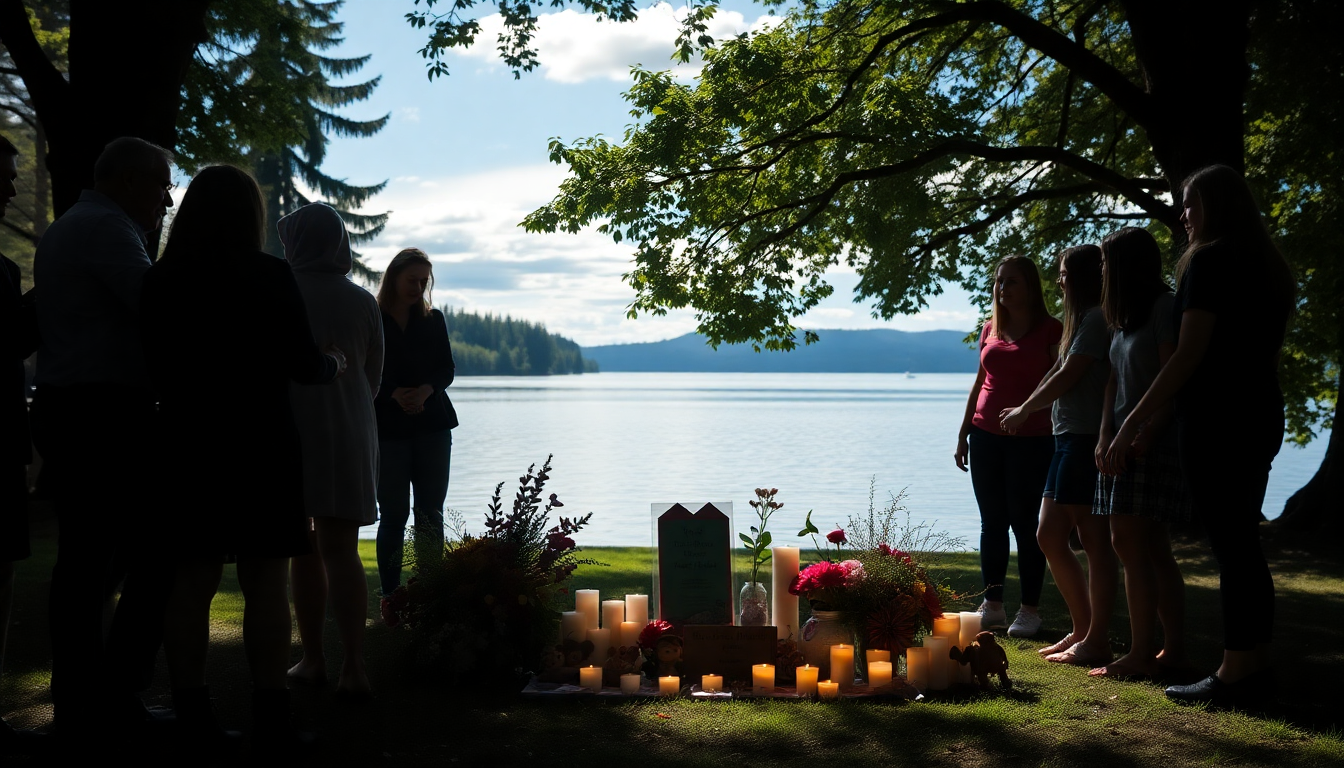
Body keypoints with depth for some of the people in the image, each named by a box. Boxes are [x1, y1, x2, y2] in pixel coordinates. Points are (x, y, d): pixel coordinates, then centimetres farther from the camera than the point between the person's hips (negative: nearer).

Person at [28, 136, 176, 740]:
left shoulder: (58, 231, 23)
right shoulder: (107, 227, -9)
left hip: (60, 412, 10)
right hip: (110, 416, -10)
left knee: (83, 559, 11)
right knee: (154, 556, -7)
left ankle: (77, 710, 15)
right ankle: (116, 699, -3)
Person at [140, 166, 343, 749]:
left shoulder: (159, 283, 1)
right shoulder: (270, 276, -9)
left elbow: (156, 370, 8)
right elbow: (302, 365, -7)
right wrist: (334, 363, 14)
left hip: (186, 447, 4)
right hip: (261, 445, -4)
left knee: (192, 581, 10)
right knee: (265, 581, 1)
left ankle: (191, 717, 14)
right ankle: (270, 719, 3)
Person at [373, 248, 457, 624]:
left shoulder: (433, 320, 10)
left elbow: (446, 370, 6)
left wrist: (426, 391, -14)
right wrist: (395, 394, -19)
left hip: (433, 426, 3)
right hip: (388, 428, -3)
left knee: (431, 514, 2)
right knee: (394, 514, -1)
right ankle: (390, 596, 7)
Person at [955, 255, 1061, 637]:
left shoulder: (1050, 330, -4)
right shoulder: (990, 329, 12)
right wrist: (963, 433, 15)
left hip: (1031, 440, -5)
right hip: (986, 436, 5)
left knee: (1024, 524, -1)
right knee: (992, 523, 8)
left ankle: (1030, 610, 9)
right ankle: (992, 605, 16)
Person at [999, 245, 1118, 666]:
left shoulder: (1096, 319, -10)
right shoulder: (1082, 320, 21)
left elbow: (1067, 376, -12)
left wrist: (1024, 410, 0)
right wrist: (1026, 410, 18)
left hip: (1087, 439, -10)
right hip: (1068, 438, 10)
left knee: (1095, 542, -4)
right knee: (1049, 536, 11)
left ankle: (1097, 640, 2)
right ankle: (1082, 629, 20)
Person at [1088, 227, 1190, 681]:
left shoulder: (1165, 307, -9)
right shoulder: (1126, 317, 19)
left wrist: (1143, 437, -19)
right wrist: (1106, 436, 1)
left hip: (1153, 442, -9)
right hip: (1125, 444, 9)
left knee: (1131, 543, -12)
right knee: (1153, 550, 8)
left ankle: (1142, 655, -8)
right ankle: (1173, 651, 14)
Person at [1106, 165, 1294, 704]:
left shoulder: (1209, 261, -10)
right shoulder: (1268, 267, 17)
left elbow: (1188, 355, -17)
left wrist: (1134, 420, -14)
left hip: (1216, 420, -9)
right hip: (1261, 417, 9)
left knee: (1229, 545, -6)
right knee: (1244, 543, 13)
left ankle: (1233, 676, -2)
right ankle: (1256, 668, 18)